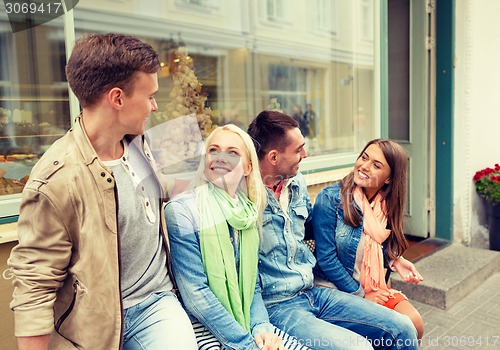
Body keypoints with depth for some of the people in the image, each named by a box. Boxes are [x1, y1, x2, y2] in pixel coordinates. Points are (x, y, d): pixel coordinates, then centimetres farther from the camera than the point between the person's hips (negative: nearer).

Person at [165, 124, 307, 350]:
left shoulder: (247, 213, 4)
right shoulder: (181, 211, -14)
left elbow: (252, 283, 9)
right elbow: (195, 296, -17)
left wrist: (261, 326, -6)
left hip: (245, 321, 5)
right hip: (203, 329, -5)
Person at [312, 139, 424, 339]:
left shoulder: (386, 205, 0)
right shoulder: (330, 199, -19)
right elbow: (326, 259, -18)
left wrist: (396, 261, -6)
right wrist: (361, 295, -11)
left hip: (374, 287, 6)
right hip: (336, 289, -6)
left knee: (415, 325, -9)